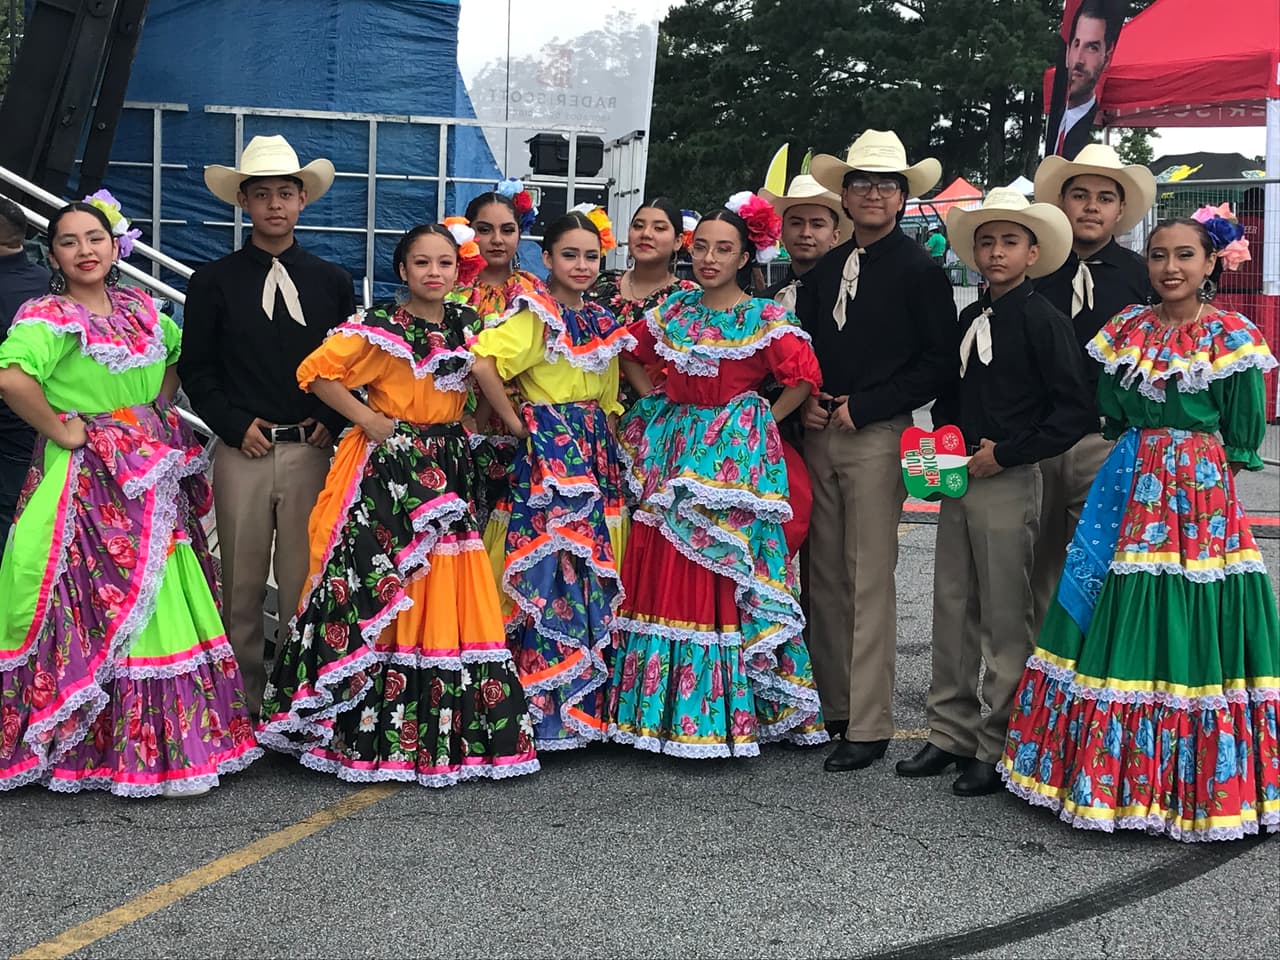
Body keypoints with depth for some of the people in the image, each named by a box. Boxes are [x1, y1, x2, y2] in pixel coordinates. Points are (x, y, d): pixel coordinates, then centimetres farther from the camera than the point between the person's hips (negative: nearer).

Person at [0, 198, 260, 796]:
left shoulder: (138, 307, 10)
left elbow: (180, 354, 28)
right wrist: (60, 430, -20)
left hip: (154, 474, 7)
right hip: (92, 482, -6)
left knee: (163, 599, 10)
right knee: (103, 607, -3)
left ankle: (174, 736, 22)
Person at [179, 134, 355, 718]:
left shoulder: (332, 282, 10)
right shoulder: (213, 282, 5)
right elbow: (195, 368, 4)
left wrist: (333, 422, -3)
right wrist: (236, 425, -7)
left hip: (312, 450, 1)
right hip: (242, 449, 0)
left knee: (303, 583, 4)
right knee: (242, 586, 7)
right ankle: (244, 701, 17)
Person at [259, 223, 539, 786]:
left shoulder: (466, 324, 9)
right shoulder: (379, 328, -8)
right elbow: (315, 372, -9)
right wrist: (368, 419, -12)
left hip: (448, 470, 5)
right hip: (387, 474, -5)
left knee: (449, 597, 5)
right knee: (380, 593, -5)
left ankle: (447, 731, 15)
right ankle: (373, 732, 3)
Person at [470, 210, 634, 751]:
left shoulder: (604, 322, 14)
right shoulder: (538, 319, -8)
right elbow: (482, 362, -24)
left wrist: (603, 439, 8)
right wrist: (514, 422, -16)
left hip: (596, 458, 7)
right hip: (548, 457, -7)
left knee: (595, 574, 8)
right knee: (550, 576, -8)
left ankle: (590, 701, 17)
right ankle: (546, 708, -1)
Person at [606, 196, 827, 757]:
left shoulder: (765, 318, -5)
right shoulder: (674, 311, 10)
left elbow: (803, 378, -11)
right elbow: (632, 355, 22)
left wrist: (758, 420, -6)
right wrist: (662, 402, 12)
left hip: (735, 457, -5)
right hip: (676, 454, 5)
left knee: (725, 576, -5)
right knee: (666, 576, 5)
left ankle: (724, 708, 3)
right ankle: (665, 705, 14)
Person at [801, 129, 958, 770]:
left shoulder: (919, 269, -3)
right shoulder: (824, 267, 14)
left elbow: (941, 362, -7)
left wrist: (863, 408, -10)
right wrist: (805, 402, 4)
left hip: (877, 437, -6)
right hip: (820, 433, 6)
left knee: (870, 582, -5)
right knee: (824, 577, 9)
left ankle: (869, 726, 0)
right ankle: (830, 707, 19)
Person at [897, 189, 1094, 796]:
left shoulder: (1042, 320, -9)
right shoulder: (968, 319, 12)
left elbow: (1075, 411, -13)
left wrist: (1006, 454, -15)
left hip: (1009, 483, -7)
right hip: (959, 479, 7)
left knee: (1004, 620, 0)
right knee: (952, 610, 12)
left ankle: (998, 750, 10)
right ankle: (951, 734, 22)